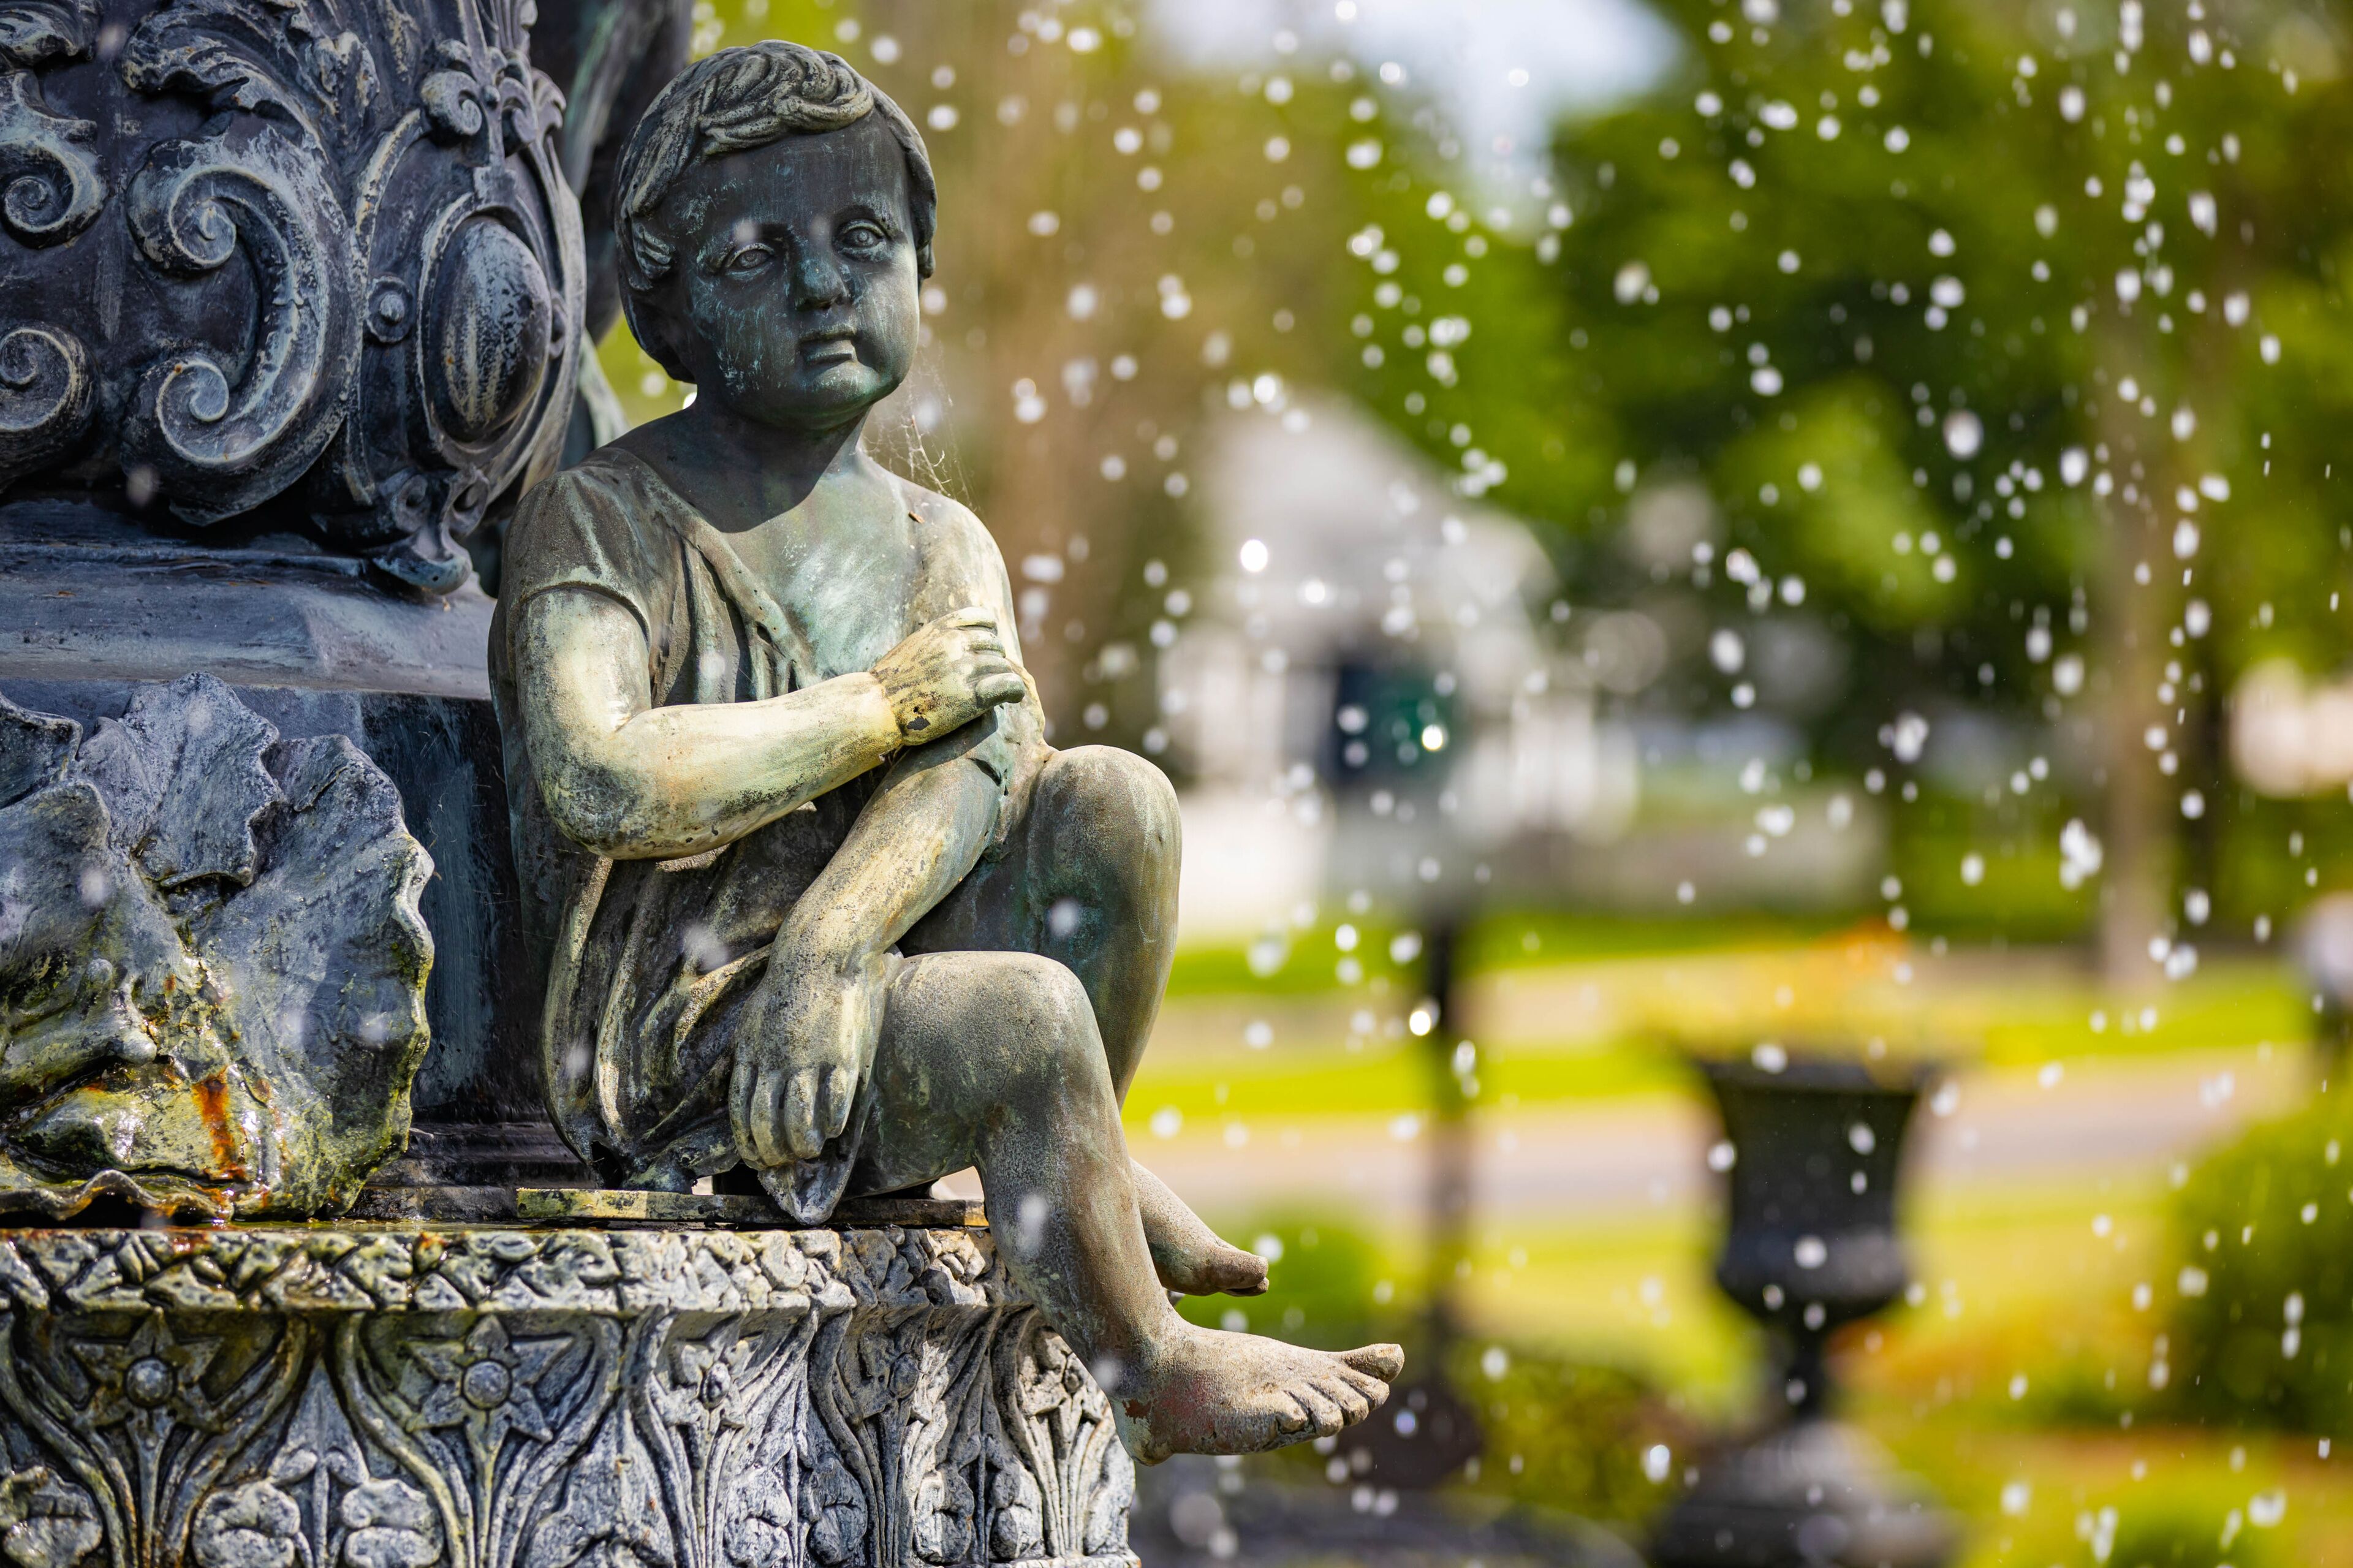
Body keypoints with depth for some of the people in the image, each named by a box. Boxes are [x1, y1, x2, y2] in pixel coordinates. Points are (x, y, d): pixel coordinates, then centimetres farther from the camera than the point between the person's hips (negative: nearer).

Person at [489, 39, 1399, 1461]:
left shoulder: (942, 547, 11)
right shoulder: (604, 524, -6)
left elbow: (978, 760, -11)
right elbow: (598, 784, -25)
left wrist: (836, 939, -32)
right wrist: (884, 704, -16)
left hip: (877, 981, 6)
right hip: (674, 1047, -6)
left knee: (1115, 804, -16)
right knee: (1024, 1016, -29)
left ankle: (1083, 1163, 3)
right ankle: (1148, 1368, -8)